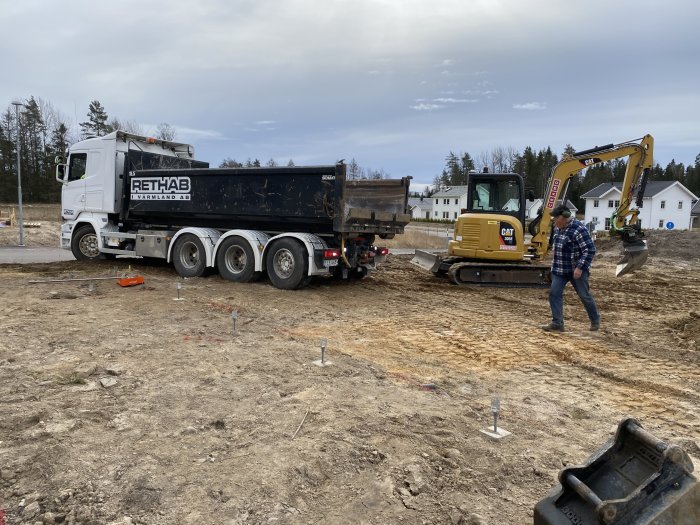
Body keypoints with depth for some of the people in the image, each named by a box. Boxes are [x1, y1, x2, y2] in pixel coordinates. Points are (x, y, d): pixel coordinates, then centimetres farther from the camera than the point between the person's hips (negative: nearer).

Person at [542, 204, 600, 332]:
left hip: (577, 269, -7)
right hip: (560, 269, 7)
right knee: (554, 293, -4)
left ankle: (595, 320, 28)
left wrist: (580, 267, -25)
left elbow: (590, 250, -21)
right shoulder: (558, 227, 6)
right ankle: (557, 323, 0)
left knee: (584, 295, 6)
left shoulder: (579, 229, -20)